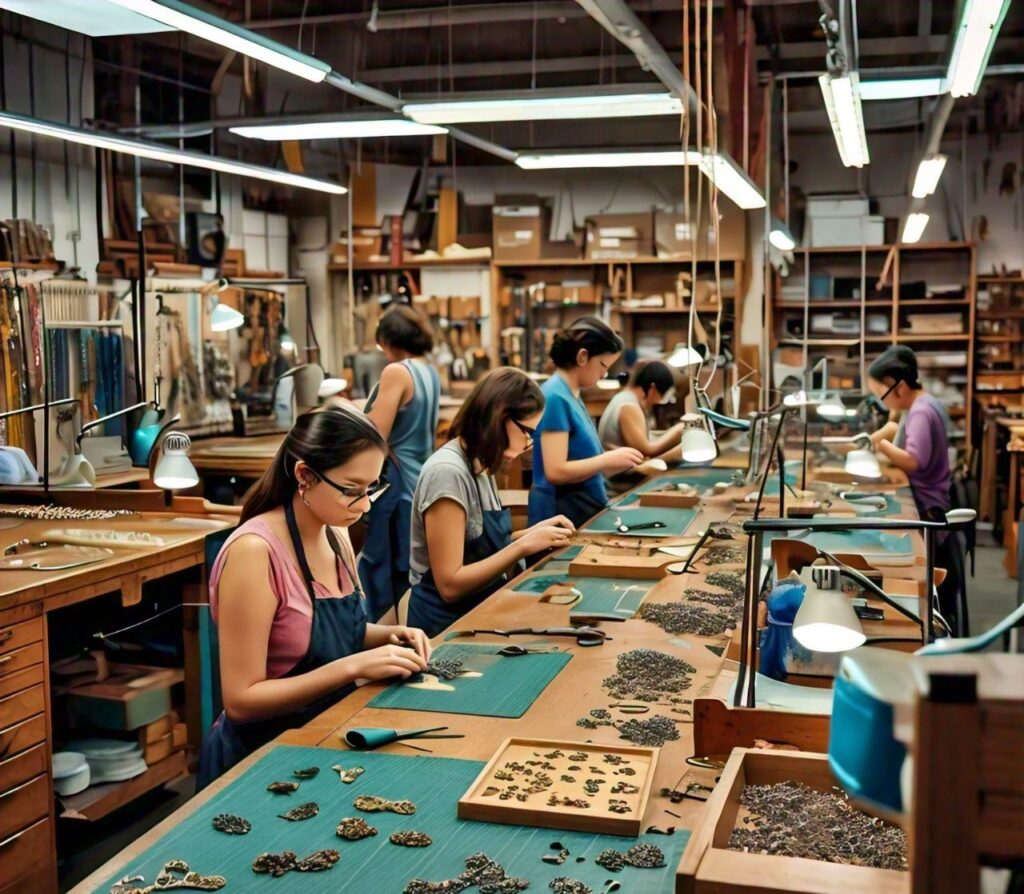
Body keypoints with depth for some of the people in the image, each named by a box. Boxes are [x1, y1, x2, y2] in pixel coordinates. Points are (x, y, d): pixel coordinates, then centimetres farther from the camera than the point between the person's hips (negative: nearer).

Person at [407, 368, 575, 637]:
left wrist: (530, 534, 1)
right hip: (449, 623, -8)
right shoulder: (447, 472, -21)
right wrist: (524, 546, -22)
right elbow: (450, 585, -23)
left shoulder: (479, 466, 7)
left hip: (480, 610, 8)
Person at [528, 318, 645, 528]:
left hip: (584, 512, 9)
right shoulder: (555, 397, -17)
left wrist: (616, 463, 5)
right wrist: (608, 459, -17)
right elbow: (556, 472, -23)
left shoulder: (571, 394, 10)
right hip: (563, 516, -9)